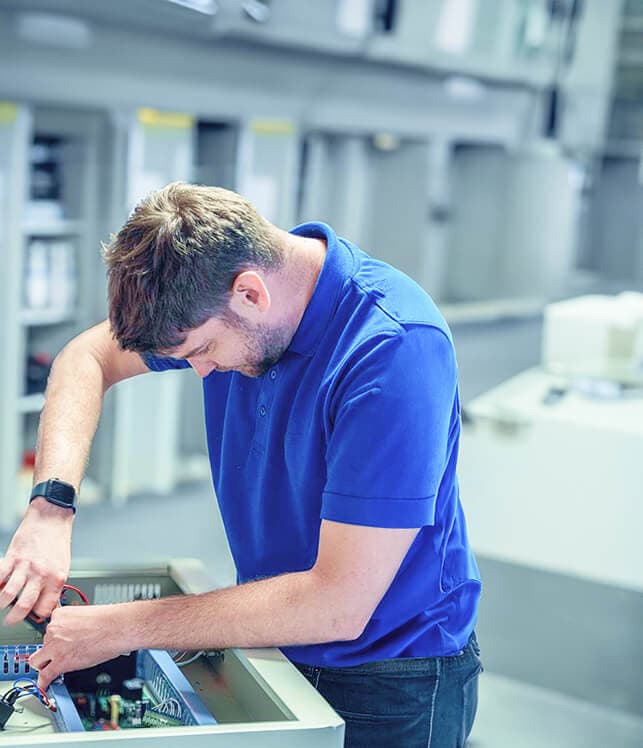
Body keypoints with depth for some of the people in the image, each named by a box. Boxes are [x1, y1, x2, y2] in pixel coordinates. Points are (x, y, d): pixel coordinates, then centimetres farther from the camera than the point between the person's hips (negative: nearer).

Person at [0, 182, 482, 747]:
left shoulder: (397, 349, -33)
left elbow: (338, 606, -33)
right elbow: (88, 358, 4)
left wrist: (120, 628, -27)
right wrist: (51, 506, -15)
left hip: (393, 685, -6)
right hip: (280, 646, 7)